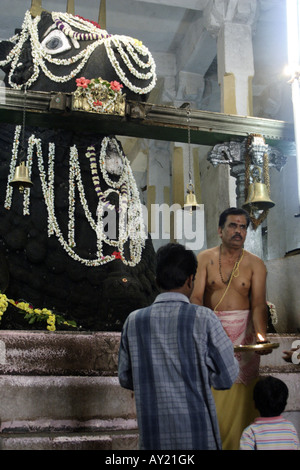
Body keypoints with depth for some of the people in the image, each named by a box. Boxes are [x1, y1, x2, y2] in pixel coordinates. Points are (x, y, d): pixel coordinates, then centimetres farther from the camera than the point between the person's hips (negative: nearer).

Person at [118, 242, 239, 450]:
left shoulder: (134, 321, -2)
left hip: (153, 436, 3)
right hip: (198, 436, -3)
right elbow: (228, 377, -5)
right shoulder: (203, 319, -11)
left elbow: (125, 378, 7)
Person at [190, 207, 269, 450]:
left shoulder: (255, 264, -2)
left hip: (242, 329, 0)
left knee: (239, 389, 3)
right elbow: (197, 296, -6)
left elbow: (259, 303, -12)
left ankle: (236, 441, 20)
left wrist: (262, 336, -28)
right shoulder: (205, 258, -1)